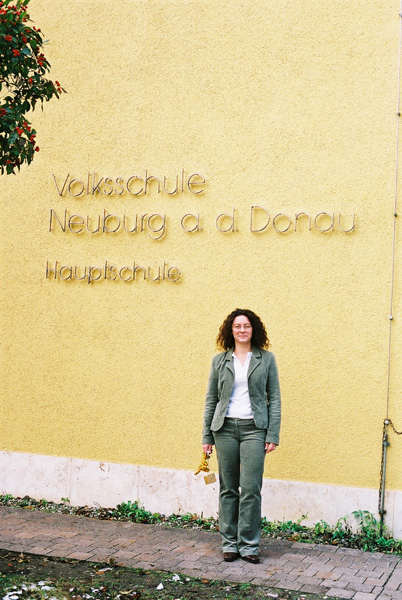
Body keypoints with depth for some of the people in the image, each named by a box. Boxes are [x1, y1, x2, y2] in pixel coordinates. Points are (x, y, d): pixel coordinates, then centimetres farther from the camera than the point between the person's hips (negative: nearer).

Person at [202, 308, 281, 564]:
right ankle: (229, 543, 16)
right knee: (228, 489, 7)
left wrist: (273, 435, -4)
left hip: (254, 428, -2)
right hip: (225, 428, 2)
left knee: (251, 489, -6)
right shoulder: (220, 361, 8)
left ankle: (249, 545, 4)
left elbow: (274, 398, 3)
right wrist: (207, 436, 6)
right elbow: (211, 399, 10)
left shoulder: (266, 359, 4)